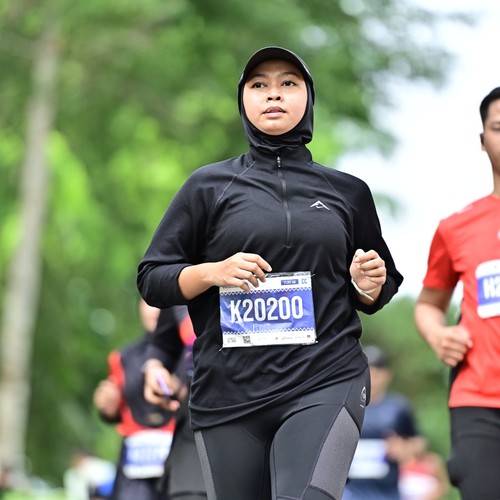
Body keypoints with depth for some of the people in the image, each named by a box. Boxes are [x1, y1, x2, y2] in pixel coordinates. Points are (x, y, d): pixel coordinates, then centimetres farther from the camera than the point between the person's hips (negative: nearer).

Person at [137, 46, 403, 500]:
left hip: (327, 383, -1)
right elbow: (152, 280, 7)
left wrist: (369, 286, 1)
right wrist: (213, 272, -10)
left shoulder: (348, 191, 14)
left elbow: (374, 296, 24)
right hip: (229, 391, 1)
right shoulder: (209, 186, 9)